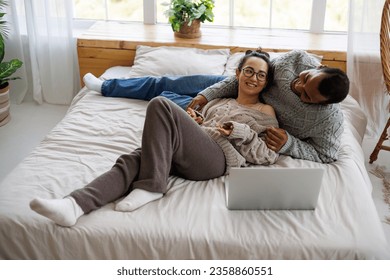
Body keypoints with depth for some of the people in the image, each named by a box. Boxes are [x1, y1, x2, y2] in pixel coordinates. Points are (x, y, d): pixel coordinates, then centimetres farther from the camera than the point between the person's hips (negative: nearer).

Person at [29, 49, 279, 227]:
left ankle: (151, 186, -25)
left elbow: (269, 157, 7)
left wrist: (243, 132, -6)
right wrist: (194, 121, 9)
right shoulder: (217, 101, 33)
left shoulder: (266, 112, 18)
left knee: (161, 105, -25)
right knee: (132, 160, -26)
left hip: (218, 159, -5)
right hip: (188, 156, 5)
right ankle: (74, 205, -46)